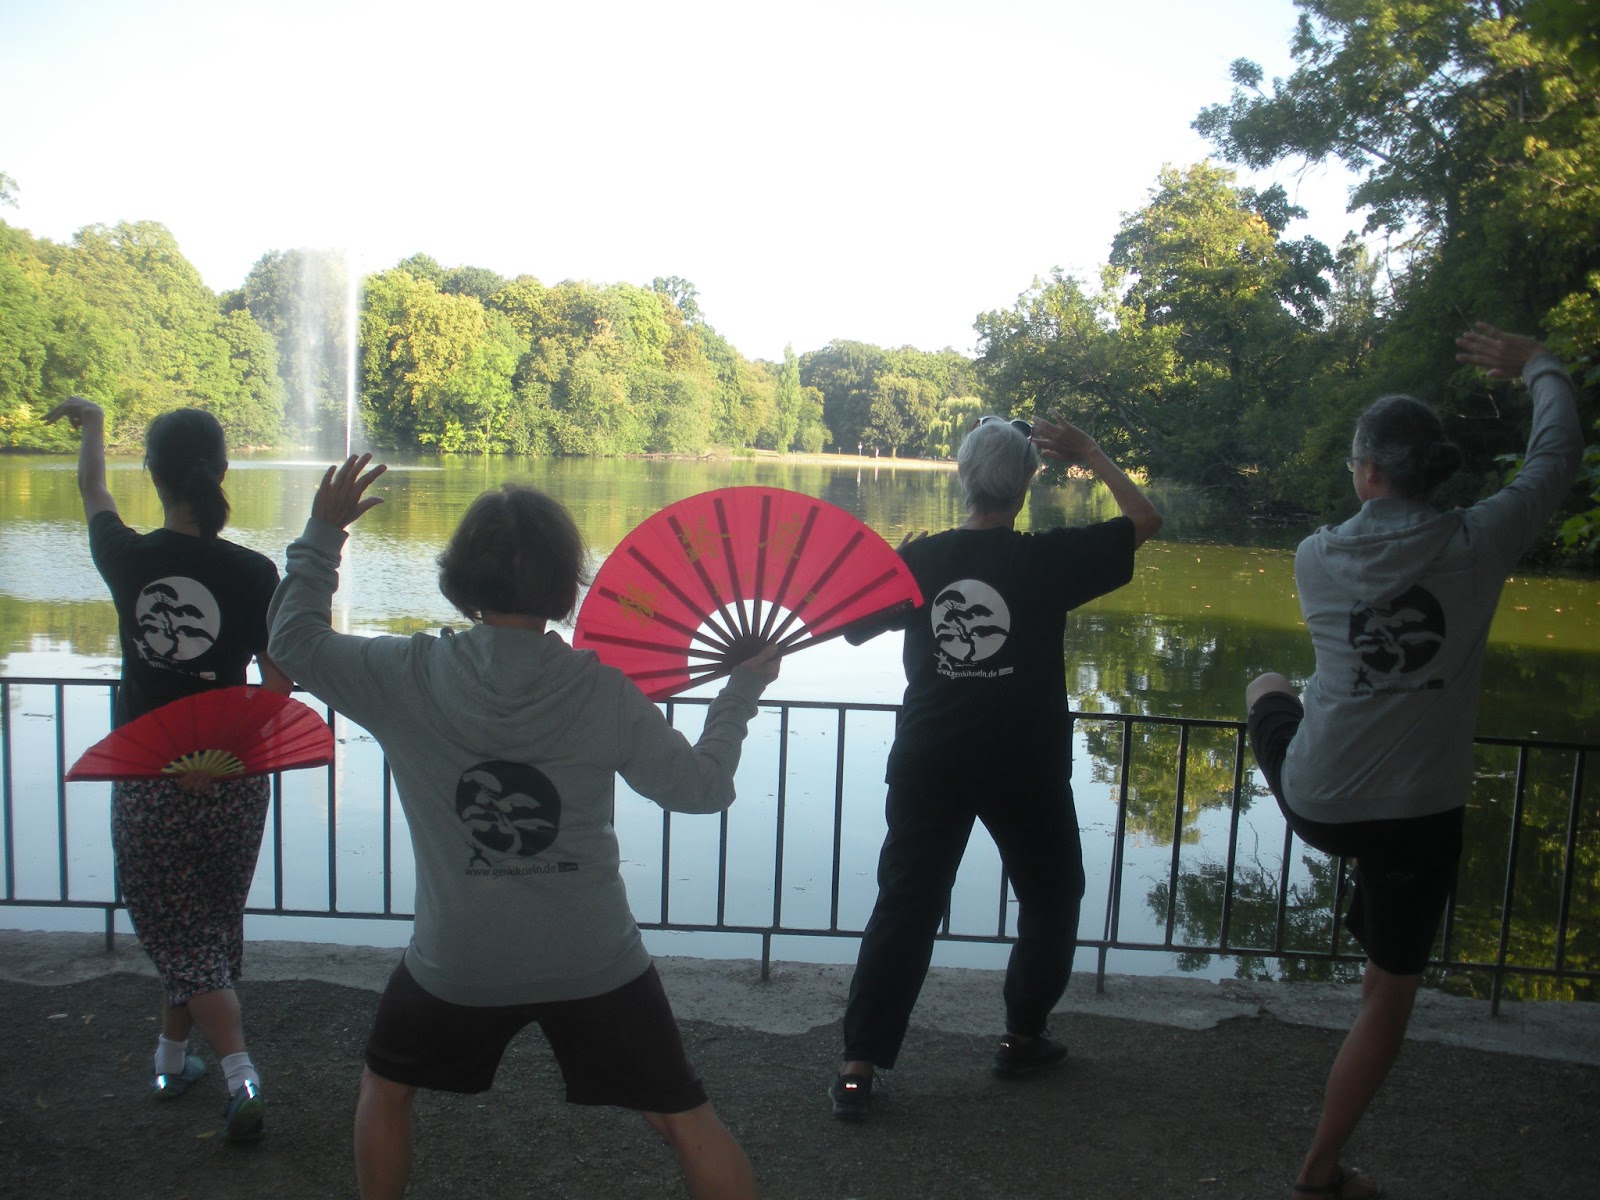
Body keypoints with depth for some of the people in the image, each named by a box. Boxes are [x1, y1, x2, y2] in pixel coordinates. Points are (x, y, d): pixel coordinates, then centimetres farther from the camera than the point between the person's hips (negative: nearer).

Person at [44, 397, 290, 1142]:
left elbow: (92, 493, 15)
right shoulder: (253, 574, -11)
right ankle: (171, 1059, 36)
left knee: (182, 937, 8)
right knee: (205, 927, 20)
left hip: (146, 781, 0)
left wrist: (89, 422, 33)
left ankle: (242, 1076, -2)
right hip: (230, 779, 0)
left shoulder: (128, 559, -7)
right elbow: (280, 685, -8)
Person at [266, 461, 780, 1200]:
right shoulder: (605, 694, -13)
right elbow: (702, 787, -3)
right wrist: (745, 686, 10)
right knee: (684, 1119, 15)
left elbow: (294, 639, 5)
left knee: (385, 1087, 31)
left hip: (456, 962, 1)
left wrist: (322, 531, 14)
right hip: (594, 962, 0)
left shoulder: (407, 677, -12)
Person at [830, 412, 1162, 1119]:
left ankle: (860, 1063, 5)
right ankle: (1023, 1036, 29)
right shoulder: (1048, 559, -11)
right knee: (1051, 895, 21)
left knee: (904, 903, 6)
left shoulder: (916, 558, -4)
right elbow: (1145, 520, 1)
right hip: (1025, 766, -2)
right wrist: (1090, 455, 8)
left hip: (929, 762, 2)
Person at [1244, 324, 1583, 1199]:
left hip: (1316, 805, 1)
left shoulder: (1317, 557, -9)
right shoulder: (1478, 545, -11)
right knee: (1388, 996, 16)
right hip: (1418, 819, -1)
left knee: (1268, 687, 33)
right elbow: (1556, 456, 6)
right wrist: (1537, 366, 20)